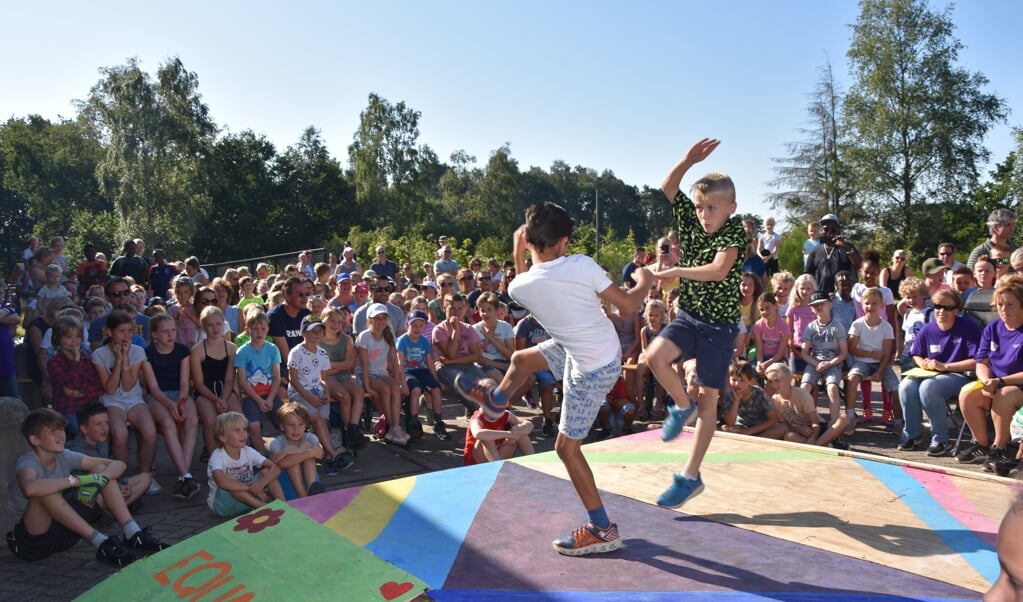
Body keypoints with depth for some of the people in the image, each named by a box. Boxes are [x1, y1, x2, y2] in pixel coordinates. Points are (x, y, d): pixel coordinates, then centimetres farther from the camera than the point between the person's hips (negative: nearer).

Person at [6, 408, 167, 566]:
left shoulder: (64, 457, -1)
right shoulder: (27, 462, -18)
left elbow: (118, 465, -4)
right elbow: (30, 488, -46)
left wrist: (98, 479, -26)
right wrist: (77, 480, -37)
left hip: (61, 531, 6)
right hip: (30, 541, -6)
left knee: (101, 470, -5)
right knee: (44, 491, -34)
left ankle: (133, 535, -19)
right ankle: (102, 544, -32)